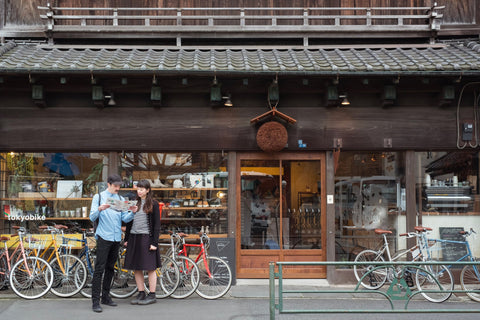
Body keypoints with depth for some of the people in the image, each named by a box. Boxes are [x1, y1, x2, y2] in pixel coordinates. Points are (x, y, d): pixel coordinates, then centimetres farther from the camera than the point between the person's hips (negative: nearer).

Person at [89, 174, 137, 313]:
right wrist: (100, 209, -23)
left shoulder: (121, 199, 14)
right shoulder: (99, 197, 3)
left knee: (110, 268, 11)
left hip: (116, 238, 5)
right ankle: (95, 301, -9)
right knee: (99, 269, -9)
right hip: (104, 237, -4)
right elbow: (92, 217, -4)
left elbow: (125, 219, 8)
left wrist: (132, 212, -13)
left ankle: (106, 296, 19)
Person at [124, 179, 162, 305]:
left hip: (146, 238, -5)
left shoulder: (153, 204, -1)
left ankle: (152, 295, 6)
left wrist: (154, 242, -10)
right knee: (136, 269, 7)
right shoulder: (134, 203, 13)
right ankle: (141, 294, 17)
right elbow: (129, 222, 17)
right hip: (134, 238, 5)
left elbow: (157, 225, -4)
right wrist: (126, 239, 11)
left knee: (150, 268, -1)